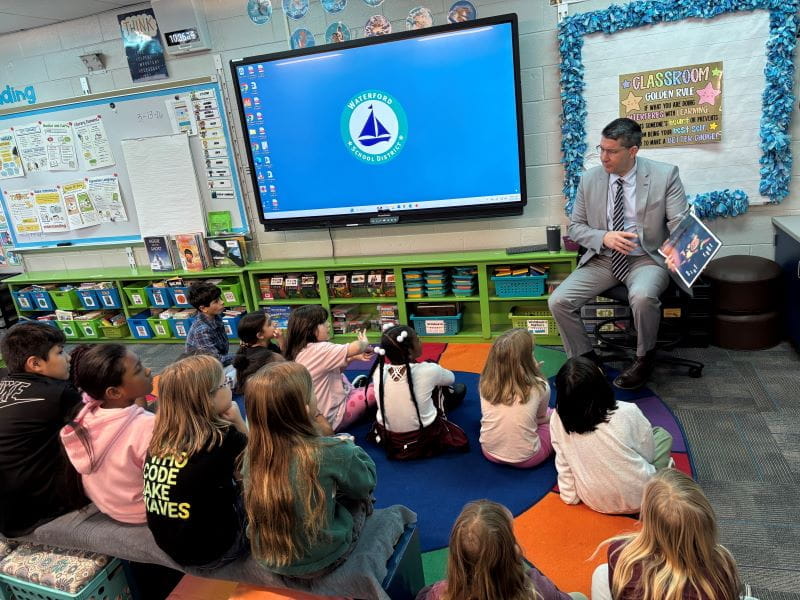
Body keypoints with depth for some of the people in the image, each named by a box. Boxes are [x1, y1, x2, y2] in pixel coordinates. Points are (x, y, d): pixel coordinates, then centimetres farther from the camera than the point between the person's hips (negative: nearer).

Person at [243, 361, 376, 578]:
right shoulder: (329, 453, -27)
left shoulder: (252, 453, -14)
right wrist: (349, 447, 10)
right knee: (360, 496, 19)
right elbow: (366, 481, -8)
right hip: (320, 562, -4)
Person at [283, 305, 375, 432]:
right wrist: (364, 343, -6)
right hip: (331, 418, -9)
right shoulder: (319, 350, -26)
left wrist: (354, 358, 0)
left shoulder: (300, 351, 2)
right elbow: (356, 348, -29)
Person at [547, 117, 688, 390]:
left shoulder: (665, 175, -6)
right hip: (602, 259, 3)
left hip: (647, 258, -3)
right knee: (558, 301, -18)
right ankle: (585, 359, 5)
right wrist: (603, 237, -15)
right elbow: (576, 227, 6)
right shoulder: (590, 179, 1)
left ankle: (645, 358, -5)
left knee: (642, 296, -36)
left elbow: (679, 224, -6)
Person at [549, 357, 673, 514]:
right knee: (661, 433, 20)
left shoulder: (558, 419, -19)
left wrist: (570, 497, 8)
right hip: (636, 499, -2)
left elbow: (563, 465, -7)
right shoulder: (628, 413, -25)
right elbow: (648, 455, -7)